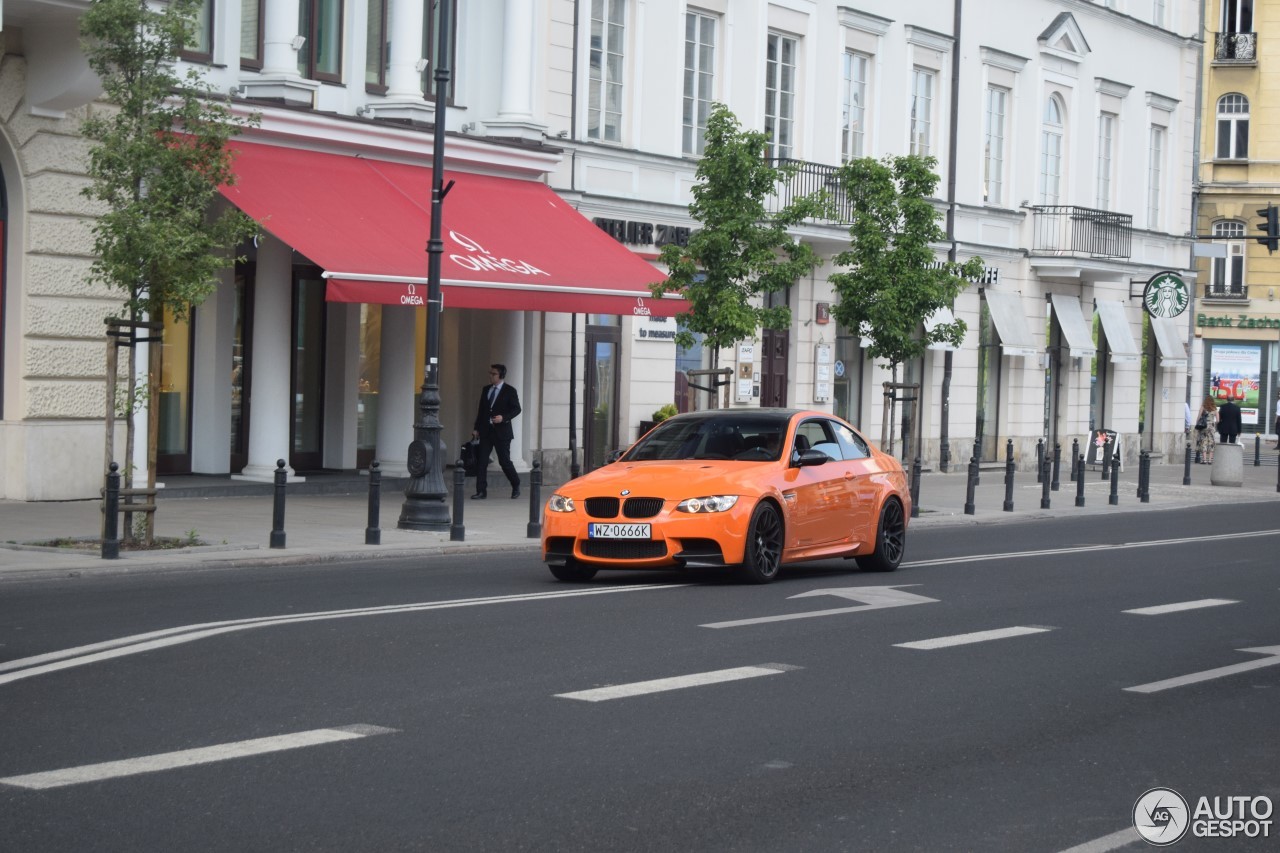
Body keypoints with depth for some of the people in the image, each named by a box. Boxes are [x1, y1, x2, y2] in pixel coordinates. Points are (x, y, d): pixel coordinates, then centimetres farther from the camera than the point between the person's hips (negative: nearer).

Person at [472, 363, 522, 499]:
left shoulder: (510, 391, -4)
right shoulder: (486, 390, 12)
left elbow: (516, 409, -5)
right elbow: (481, 410, 15)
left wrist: (504, 417, -20)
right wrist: (477, 428, 9)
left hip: (501, 431, -5)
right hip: (486, 431, 5)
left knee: (504, 461, 0)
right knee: (481, 461, -4)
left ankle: (516, 486, 23)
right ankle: (481, 492, -1)